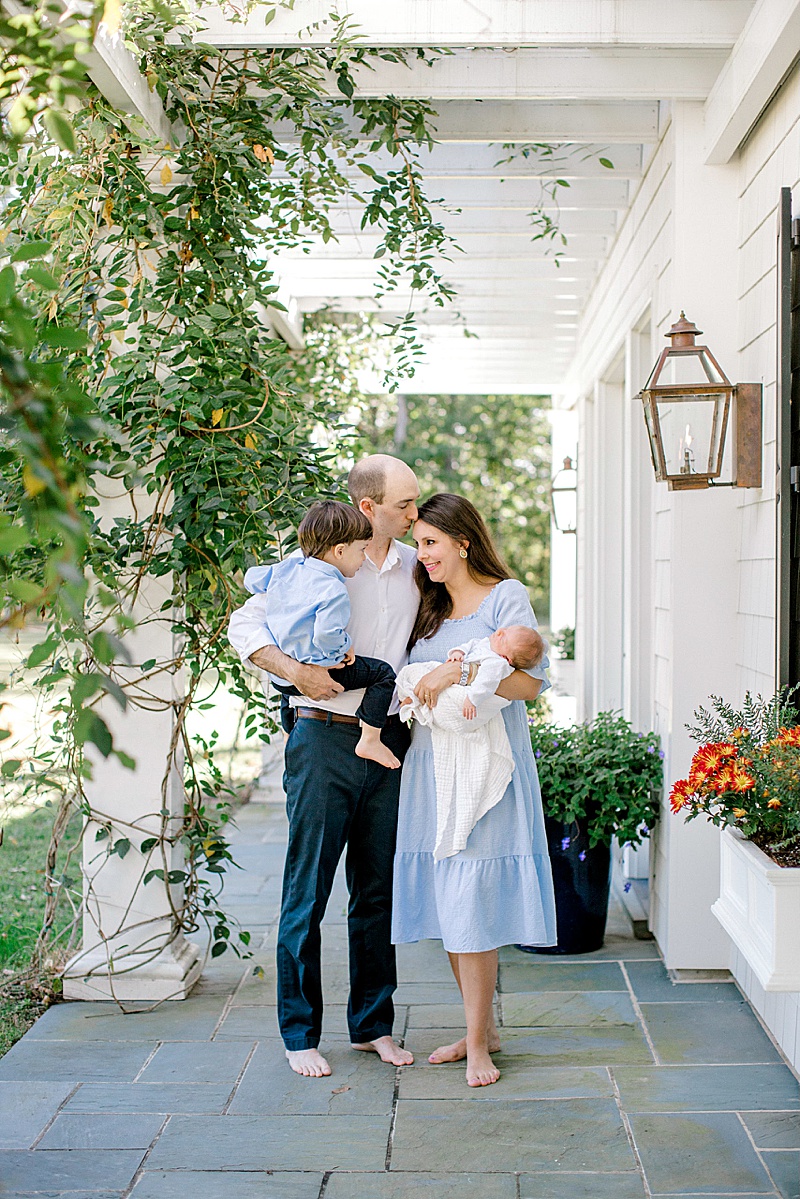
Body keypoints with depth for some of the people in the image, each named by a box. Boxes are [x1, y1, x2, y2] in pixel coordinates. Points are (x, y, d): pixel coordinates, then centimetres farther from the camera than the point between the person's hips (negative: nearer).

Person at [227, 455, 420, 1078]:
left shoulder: (414, 566, 9)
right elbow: (245, 623, -5)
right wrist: (294, 670, -18)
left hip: (389, 741, 5)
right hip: (325, 740, -4)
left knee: (378, 889, 12)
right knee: (308, 892, 2)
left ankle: (373, 1024, 25)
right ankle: (300, 1032, 15)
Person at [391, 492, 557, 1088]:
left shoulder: (506, 597, -3)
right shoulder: (429, 610, 17)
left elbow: (529, 681, -11)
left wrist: (460, 671, -20)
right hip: (430, 766, 7)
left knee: (471, 904, -7)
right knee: (443, 902, 8)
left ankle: (478, 1043, 4)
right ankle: (483, 1026, 22)